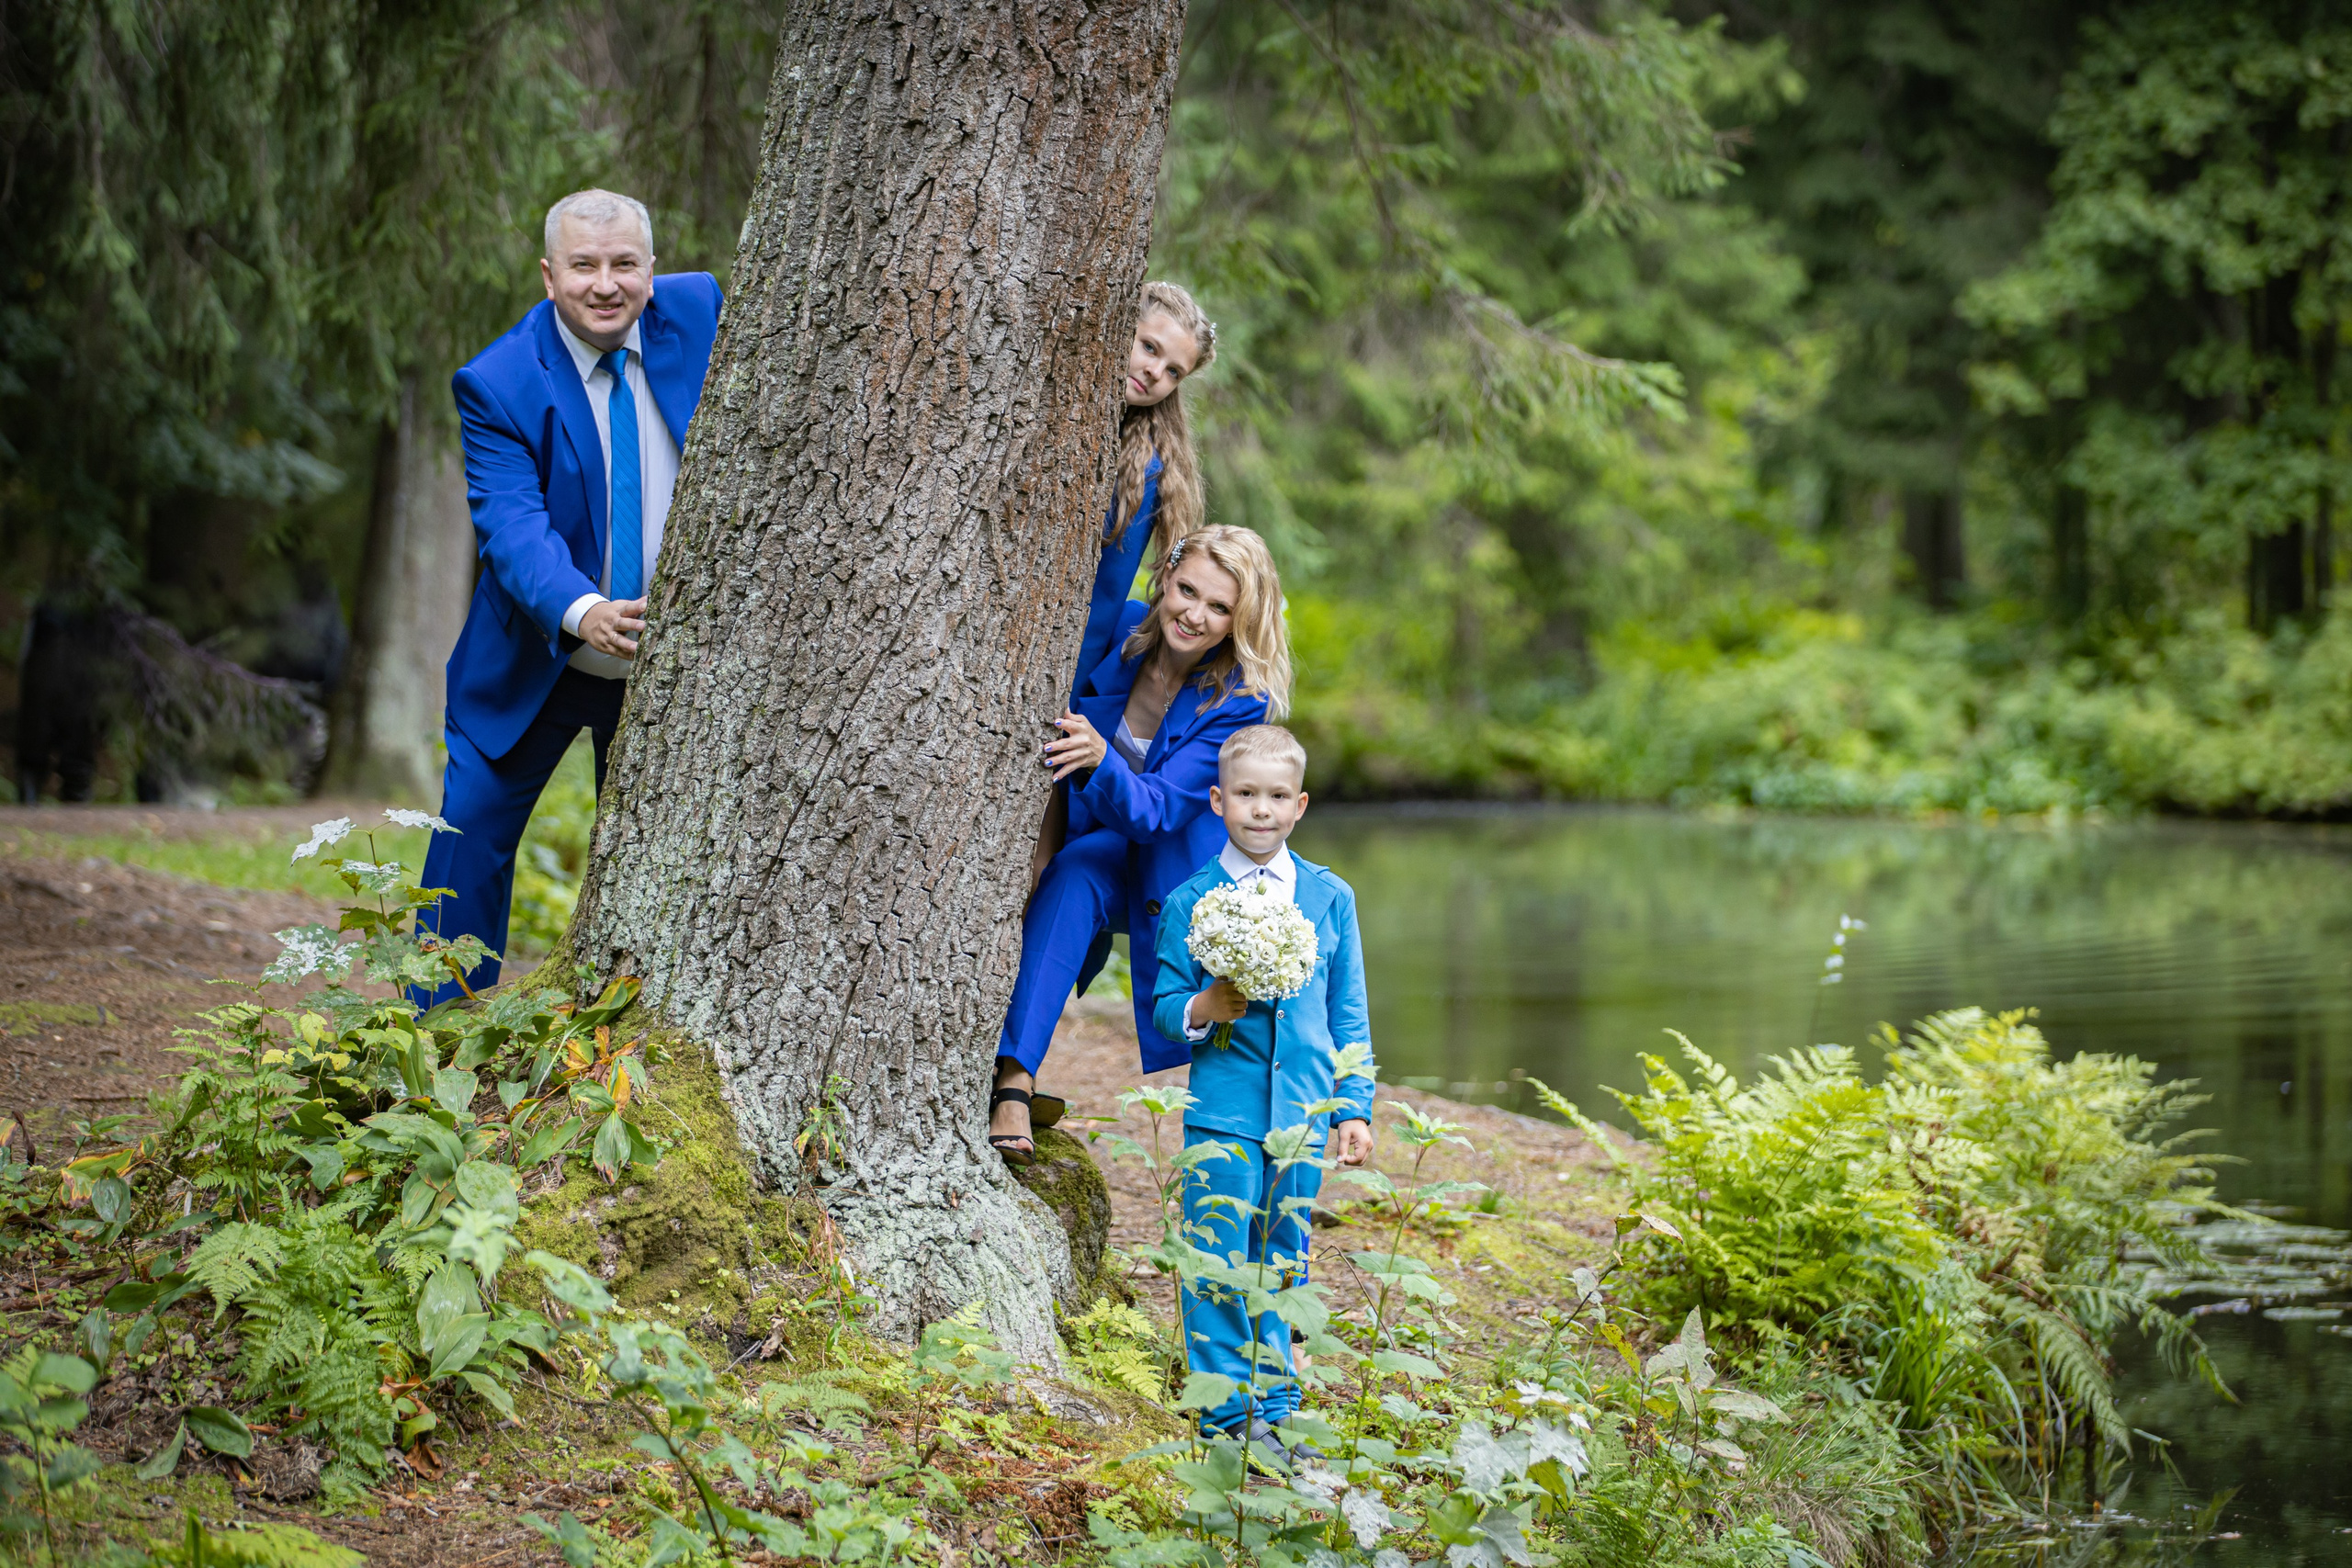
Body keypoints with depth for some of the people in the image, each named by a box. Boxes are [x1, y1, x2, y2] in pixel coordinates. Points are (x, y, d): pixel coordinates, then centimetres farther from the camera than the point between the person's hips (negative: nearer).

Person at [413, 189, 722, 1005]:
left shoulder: (698, 310, -8)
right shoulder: (497, 384, -18)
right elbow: (512, 520, -29)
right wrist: (580, 611, -47)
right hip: (536, 662, -2)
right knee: (472, 840, 0)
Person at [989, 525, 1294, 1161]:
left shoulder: (1241, 701, -21)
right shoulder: (1119, 631, -14)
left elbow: (1156, 810, -30)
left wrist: (1100, 760, -48)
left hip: (1182, 864, -1)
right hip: (1100, 848, 1)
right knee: (1074, 875, -31)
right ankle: (1012, 1083, -43)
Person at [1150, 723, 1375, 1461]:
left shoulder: (1330, 897, 8)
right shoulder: (1190, 901, -1)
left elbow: (1349, 1014, 12)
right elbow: (1163, 1005, 3)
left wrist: (1355, 1107, 9)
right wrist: (1201, 1009, -18)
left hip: (1304, 1112, 2)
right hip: (1222, 1110, -2)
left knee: (1284, 1263, 9)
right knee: (1217, 1264, -4)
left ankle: (1273, 1412, 19)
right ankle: (1225, 1418, 6)